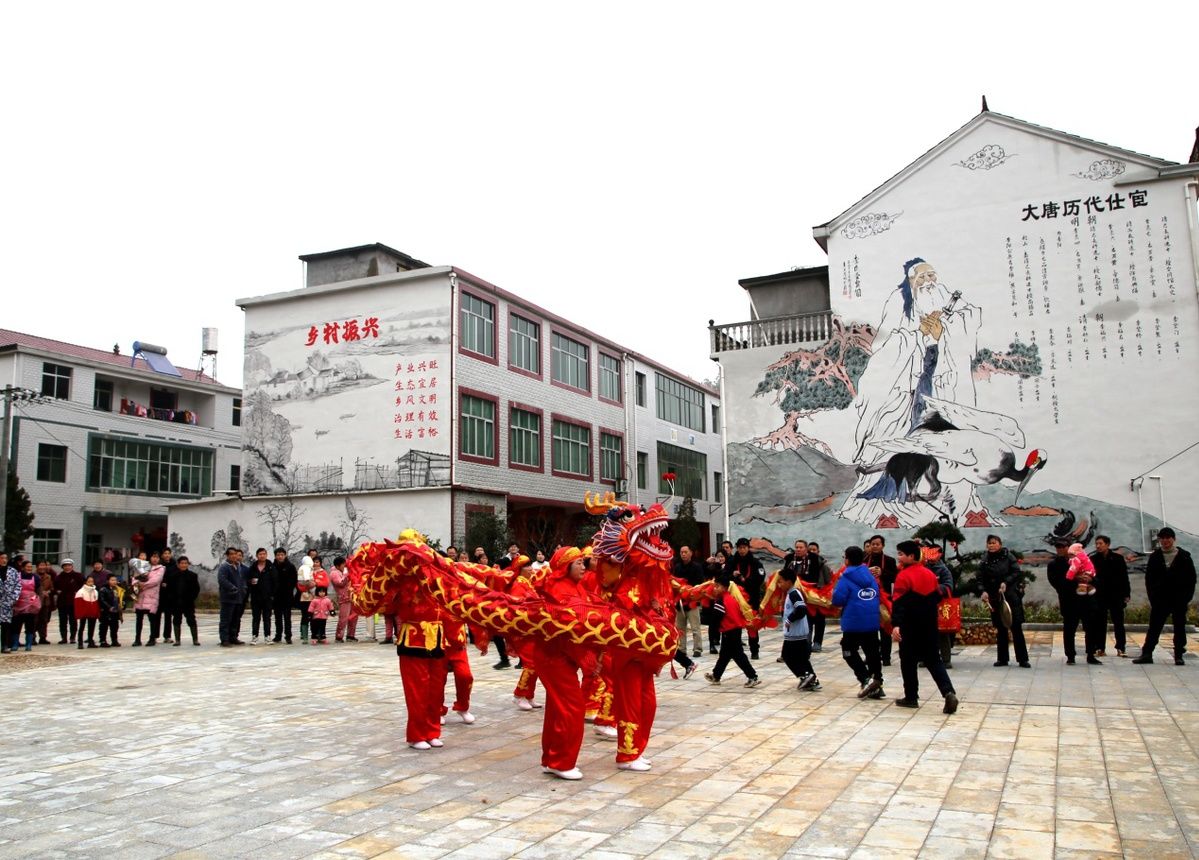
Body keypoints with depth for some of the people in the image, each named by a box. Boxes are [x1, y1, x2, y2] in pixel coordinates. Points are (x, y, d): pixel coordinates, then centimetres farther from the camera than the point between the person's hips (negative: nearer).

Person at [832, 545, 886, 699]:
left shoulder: (846, 578, -9)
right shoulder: (871, 576, 12)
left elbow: (837, 600, -15)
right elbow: (877, 597, 17)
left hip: (853, 623, -6)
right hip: (872, 622, 6)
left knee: (849, 652, 6)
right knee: (872, 652, 12)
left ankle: (866, 680, -9)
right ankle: (877, 683, 12)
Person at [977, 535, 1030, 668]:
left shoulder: (1008, 556, 1)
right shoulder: (984, 562, 6)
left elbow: (1016, 571, -7)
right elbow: (980, 580, 2)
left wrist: (1006, 582, -19)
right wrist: (983, 591, -16)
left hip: (1011, 597, -2)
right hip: (995, 599, 2)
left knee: (1016, 628, -3)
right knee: (1000, 629, 9)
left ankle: (1022, 659, 2)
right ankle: (1002, 658, 17)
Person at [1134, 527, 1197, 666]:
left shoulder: (1184, 556, 1)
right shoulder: (1155, 557, 5)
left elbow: (1191, 578, 1)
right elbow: (1149, 577, 5)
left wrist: (1187, 596, -6)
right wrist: (1152, 596, -2)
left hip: (1179, 599, -1)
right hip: (1160, 599, 1)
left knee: (1179, 627, 6)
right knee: (1154, 626, 0)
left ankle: (1179, 656, 14)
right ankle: (1146, 653, 1)